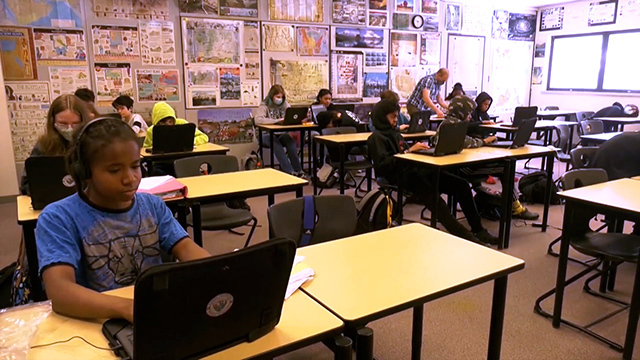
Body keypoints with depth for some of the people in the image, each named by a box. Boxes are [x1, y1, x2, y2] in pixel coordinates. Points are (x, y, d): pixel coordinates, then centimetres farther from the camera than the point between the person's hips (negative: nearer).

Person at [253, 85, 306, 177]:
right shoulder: (264, 106, -3)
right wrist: (278, 120, -25)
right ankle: (289, 171, -38)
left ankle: (298, 170, -30)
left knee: (291, 140, -30)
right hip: (267, 134, -3)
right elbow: (258, 119, -21)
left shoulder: (285, 105, 12)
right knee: (275, 142, -36)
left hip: (282, 134, 3)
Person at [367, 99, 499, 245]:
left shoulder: (394, 133, 27)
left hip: (415, 170, 9)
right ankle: (462, 234, -32)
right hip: (400, 176, -9)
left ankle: (477, 229, -1)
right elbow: (382, 164, -14)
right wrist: (408, 151, -17)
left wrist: (418, 149, 4)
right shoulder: (376, 138, 0)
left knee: (461, 184, -4)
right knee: (433, 197, -34)